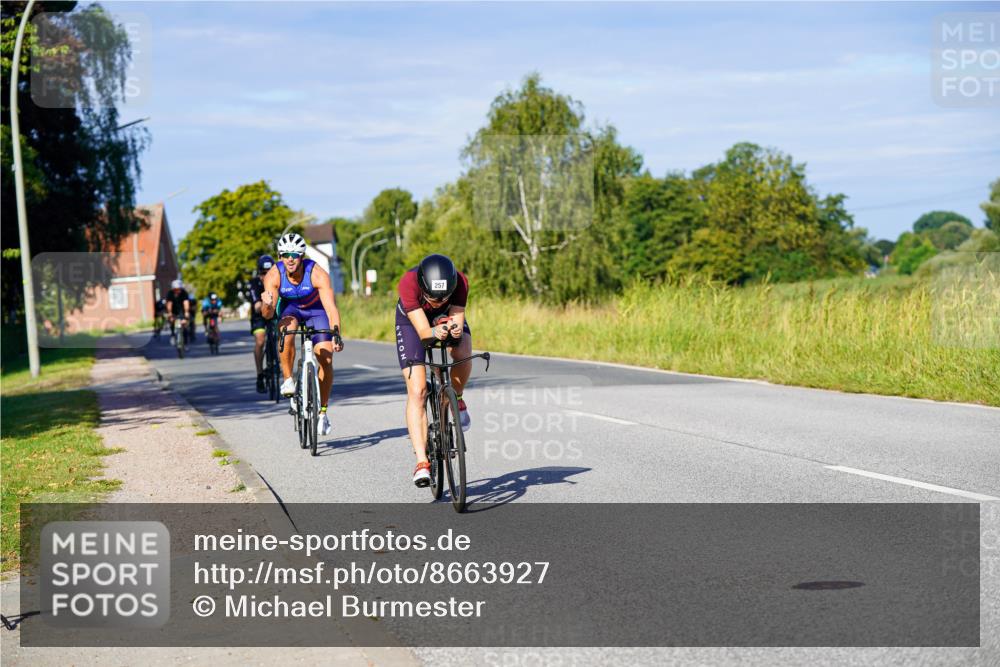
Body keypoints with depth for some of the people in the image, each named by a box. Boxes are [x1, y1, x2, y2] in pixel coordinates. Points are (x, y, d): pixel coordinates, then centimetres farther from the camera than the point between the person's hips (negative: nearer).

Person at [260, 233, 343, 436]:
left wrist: (336, 336, -56)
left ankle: (322, 412, 2)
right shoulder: (274, 276, -27)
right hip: (290, 309, 1)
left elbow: (331, 307, -41)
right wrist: (267, 305, -53)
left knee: (326, 359, -13)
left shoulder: (317, 274, -33)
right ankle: (288, 380, -18)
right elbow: (267, 315, -29)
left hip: (316, 310, -1)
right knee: (286, 330, -35)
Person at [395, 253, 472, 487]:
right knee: (417, 392, -14)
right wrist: (435, 333, -61)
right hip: (412, 320, -2)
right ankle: (422, 461, -14)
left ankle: (456, 399, -1)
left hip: (448, 317, 2)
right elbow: (423, 331, -40)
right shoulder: (408, 283, -39)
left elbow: (458, 319, -33)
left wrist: (455, 329, -55)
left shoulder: (460, 282, -34)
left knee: (463, 353, -32)